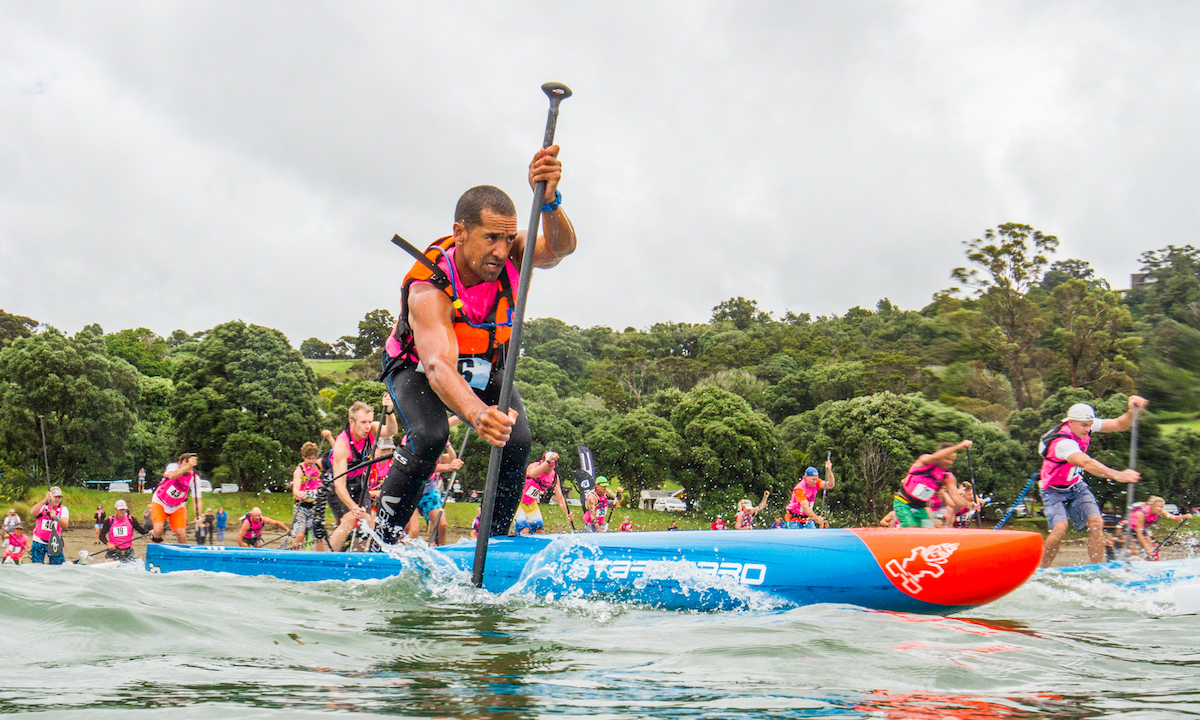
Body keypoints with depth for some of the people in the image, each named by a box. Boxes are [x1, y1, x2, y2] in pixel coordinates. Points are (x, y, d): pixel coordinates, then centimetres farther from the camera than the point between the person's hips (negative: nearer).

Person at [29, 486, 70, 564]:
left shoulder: (63, 509, -1)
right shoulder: (42, 506, -4)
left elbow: (65, 525, -18)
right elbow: (32, 512, -29)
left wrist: (56, 518, -38)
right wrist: (45, 500, -39)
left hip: (54, 542, 1)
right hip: (39, 541, -1)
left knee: (58, 566, -5)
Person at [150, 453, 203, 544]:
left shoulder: (194, 478, -19)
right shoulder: (173, 466, -25)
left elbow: (197, 499, -23)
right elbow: (172, 476, -51)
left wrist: (198, 515, -41)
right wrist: (188, 466, -66)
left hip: (178, 506, 2)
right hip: (160, 503, -2)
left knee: (181, 534, -11)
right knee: (158, 531, -20)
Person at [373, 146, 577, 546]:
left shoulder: (509, 256, -24)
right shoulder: (428, 288, -38)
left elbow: (561, 246, -45)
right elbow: (439, 366, -52)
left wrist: (549, 201, -68)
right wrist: (475, 412, -73)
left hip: (485, 370, 4)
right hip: (417, 369, -4)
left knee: (518, 441, -21)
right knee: (430, 434, -33)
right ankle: (384, 538, -18)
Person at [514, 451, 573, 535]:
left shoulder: (554, 477, -8)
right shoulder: (534, 466, -23)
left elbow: (559, 497, -11)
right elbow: (532, 474, -50)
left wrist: (567, 513, -27)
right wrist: (548, 461, -56)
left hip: (531, 504, 6)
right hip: (518, 502, -6)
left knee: (540, 531, -2)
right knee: (524, 531, -20)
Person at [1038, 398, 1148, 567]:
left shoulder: (1085, 425, -11)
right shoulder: (1062, 442, -35)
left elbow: (1120, 425, -7)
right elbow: (1086, 463, -49)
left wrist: (1132, 410, -28)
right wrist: (1117, 475, -60)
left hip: (1077, 486, 7)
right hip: (1054, 490, -6)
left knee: (1096, 522, -14)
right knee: (1060, 527, -27)